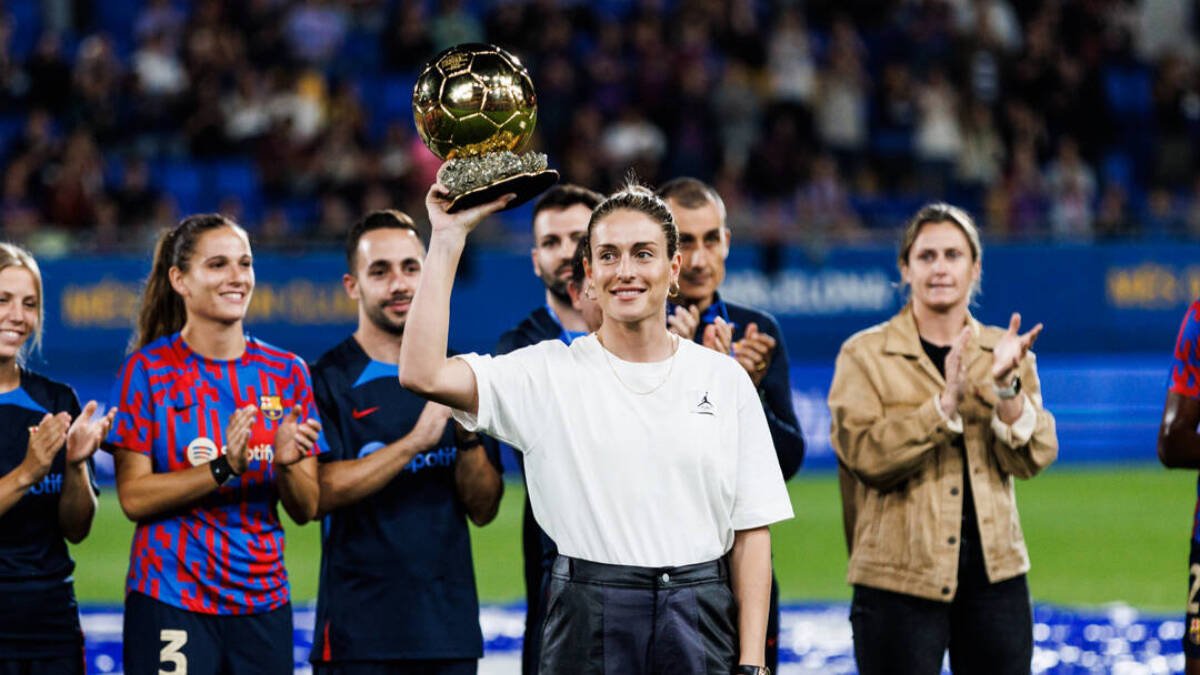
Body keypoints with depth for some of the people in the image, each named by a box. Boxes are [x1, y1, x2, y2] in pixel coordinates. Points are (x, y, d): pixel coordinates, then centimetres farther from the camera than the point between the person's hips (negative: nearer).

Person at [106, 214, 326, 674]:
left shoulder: (285, 372, 7)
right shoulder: (149, 369, -2)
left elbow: (305, 510, 5)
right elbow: (133, 497, -9)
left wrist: (287, 464, -16)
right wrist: (223, 469, -21)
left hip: (263, 600, 4)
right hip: (171, 602, -3)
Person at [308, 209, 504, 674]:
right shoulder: (328, 379, -2)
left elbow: (484, 509, 7)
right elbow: (317, 495, -16)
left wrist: (469, 438, -11)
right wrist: (415, 442, -21)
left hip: (450, 627, 4)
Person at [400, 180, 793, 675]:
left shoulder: (725, 379, 6)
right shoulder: (550, 374, 2)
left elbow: (751, 532, 5)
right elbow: (423, 374, -12)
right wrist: (448, 237, -9)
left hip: (700, 631, 1)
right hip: (588, 628, -1)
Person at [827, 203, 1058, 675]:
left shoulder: (1004, 351, 11)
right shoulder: (864, 355, 1)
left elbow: (1033, 458, 0)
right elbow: (864, 454, -13)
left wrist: (1005, 386, -16)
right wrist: (945, 403, -22)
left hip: (994, 573, 3)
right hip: (899, 577, -3)